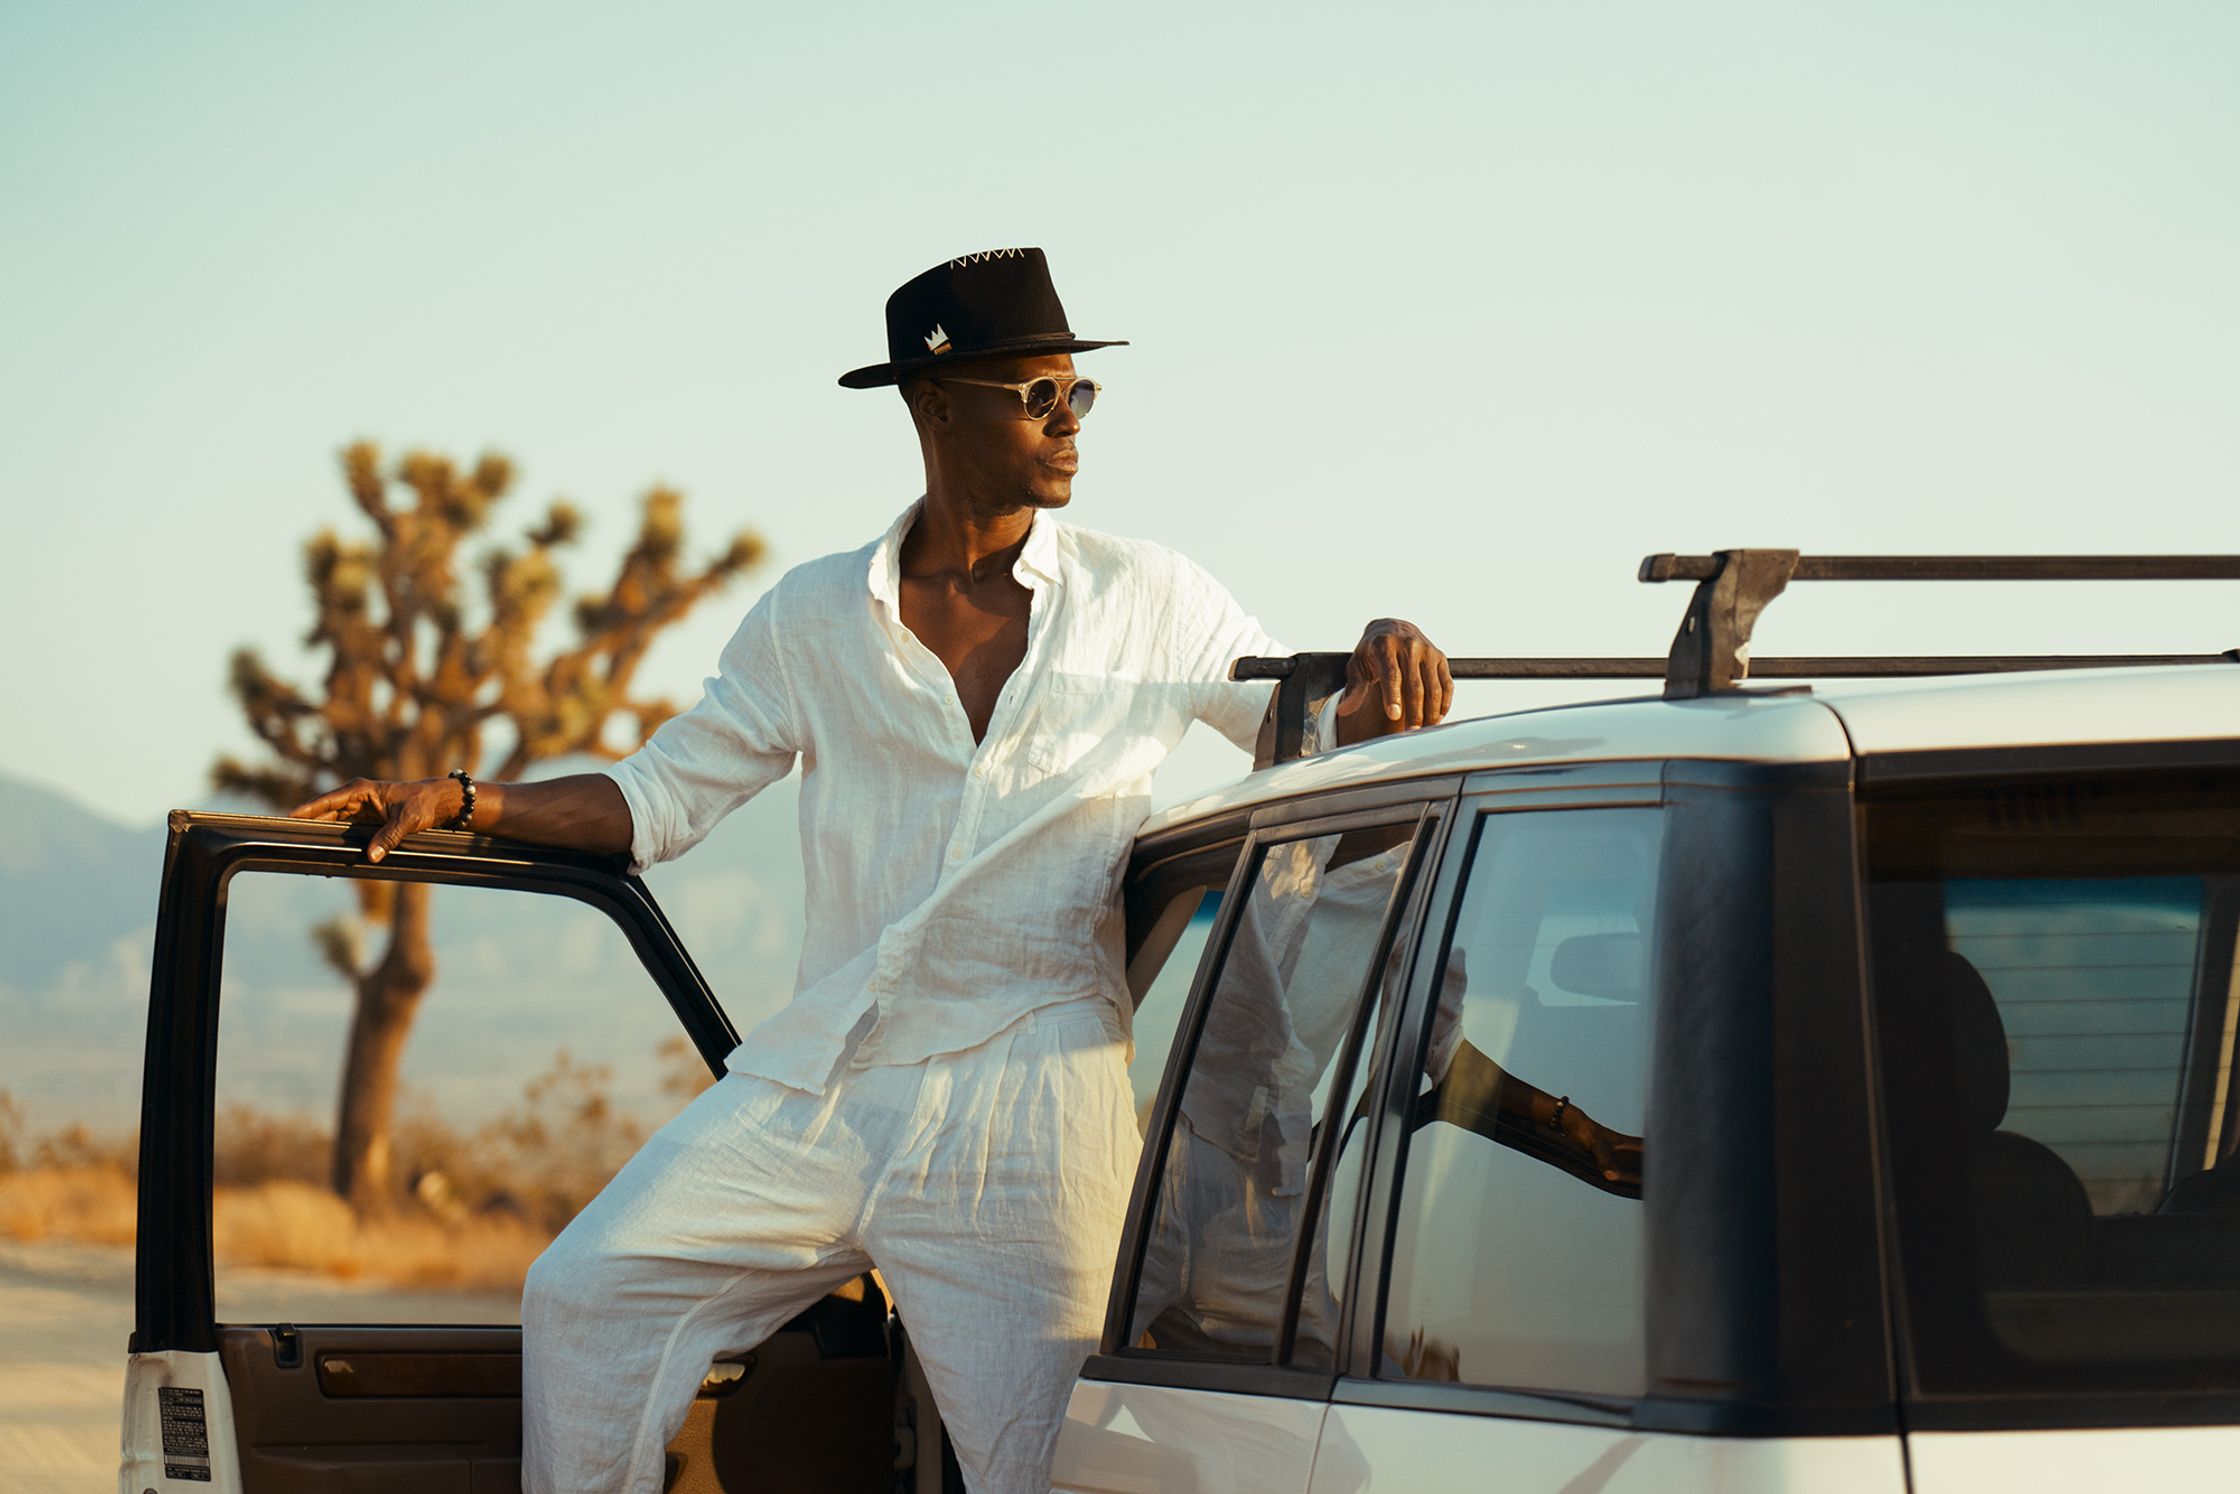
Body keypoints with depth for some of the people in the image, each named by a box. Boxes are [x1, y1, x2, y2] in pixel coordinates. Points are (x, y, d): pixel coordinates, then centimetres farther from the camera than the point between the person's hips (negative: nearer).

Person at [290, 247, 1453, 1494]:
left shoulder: (1151, 602, 7)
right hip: (817, 1081, 2)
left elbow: (1320, 738, 11)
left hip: (1024, 1111, -2)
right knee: (584, 1295, -12)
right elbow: (661, 796, 15)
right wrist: (459, 804, 3)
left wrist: (1384, 662, -12)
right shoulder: (816, 619, 12)